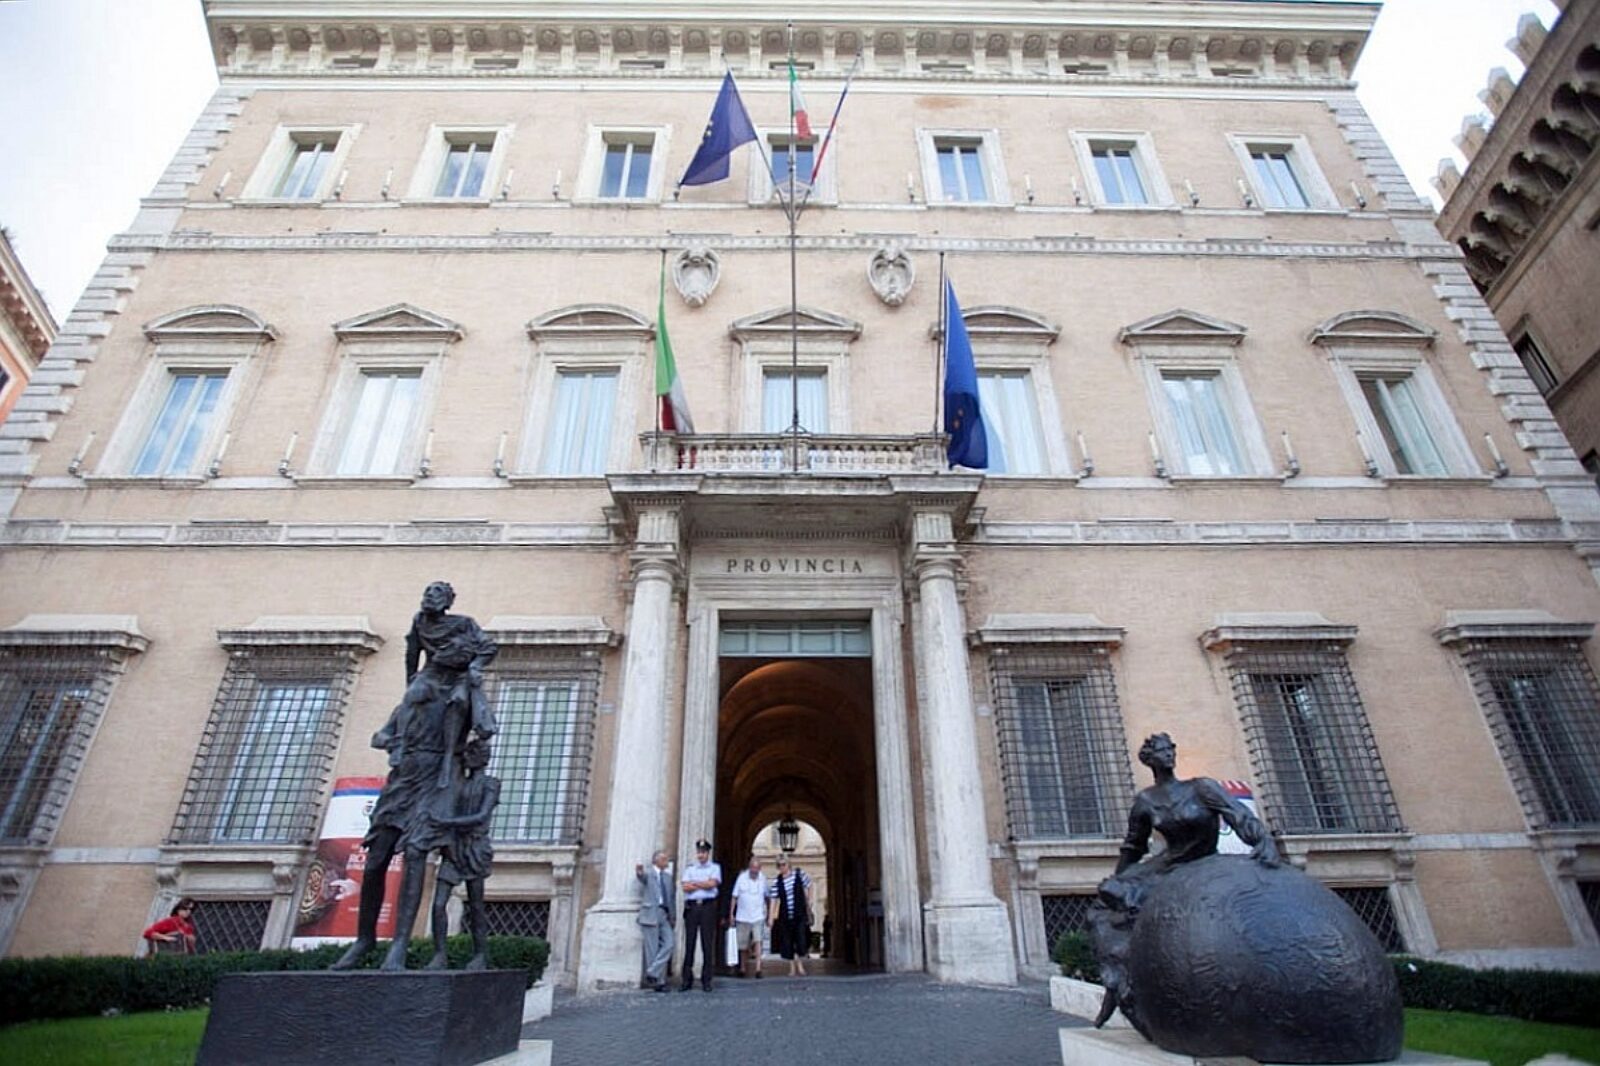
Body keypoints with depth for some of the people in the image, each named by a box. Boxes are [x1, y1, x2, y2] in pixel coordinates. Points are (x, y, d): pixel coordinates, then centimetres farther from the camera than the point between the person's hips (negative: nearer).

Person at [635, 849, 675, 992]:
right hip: (651, 914, -6)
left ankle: (652, 974, -3)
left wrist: (672, 915, 16)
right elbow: (642, 877, -21)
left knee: (668, 944, -9)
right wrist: (639, 872, -46)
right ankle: (658, 981, 3)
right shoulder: (648, 874, 2)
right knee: (653, 949, -3)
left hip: (665, 915, 6)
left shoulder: (668, 877, 21)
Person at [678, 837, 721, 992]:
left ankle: (706, 980, 7)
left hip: (707, 906, -2)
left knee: (708, 944, -1)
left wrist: (694, 883, -1)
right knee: (689, 943, 2)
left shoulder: (715, 867, 9)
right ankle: (687, 980, 9)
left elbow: (712, 884, -8)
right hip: (691, 907, 2)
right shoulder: (689, 868, 14)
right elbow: (685, 887, 0)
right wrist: (704, 884, -4)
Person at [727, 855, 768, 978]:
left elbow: (767, 897, 10)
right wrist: (731, 914, -4)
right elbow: (735, 897, -2)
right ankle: (743, 968, 27)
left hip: (758, 916, 0)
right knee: (743, 945, 10)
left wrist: (768, 914, 14)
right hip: (743, 916, 0)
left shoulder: (763, 878, -1)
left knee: (757, 941, -15)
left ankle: (758, 968, -14)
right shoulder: (742, 877, -7)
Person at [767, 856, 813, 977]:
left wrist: (808, 904, 10)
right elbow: (774, 899, -3)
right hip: (785, 916, 1)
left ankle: (800, 966, 17)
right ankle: (792, 968, 22)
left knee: (801, 941, -5)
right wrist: (771, 917, -7)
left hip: (800, 915, -1)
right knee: (787, 943, 6)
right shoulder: (776, 881, -3)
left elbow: (807, 890, 9)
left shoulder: (800, 874, -4)